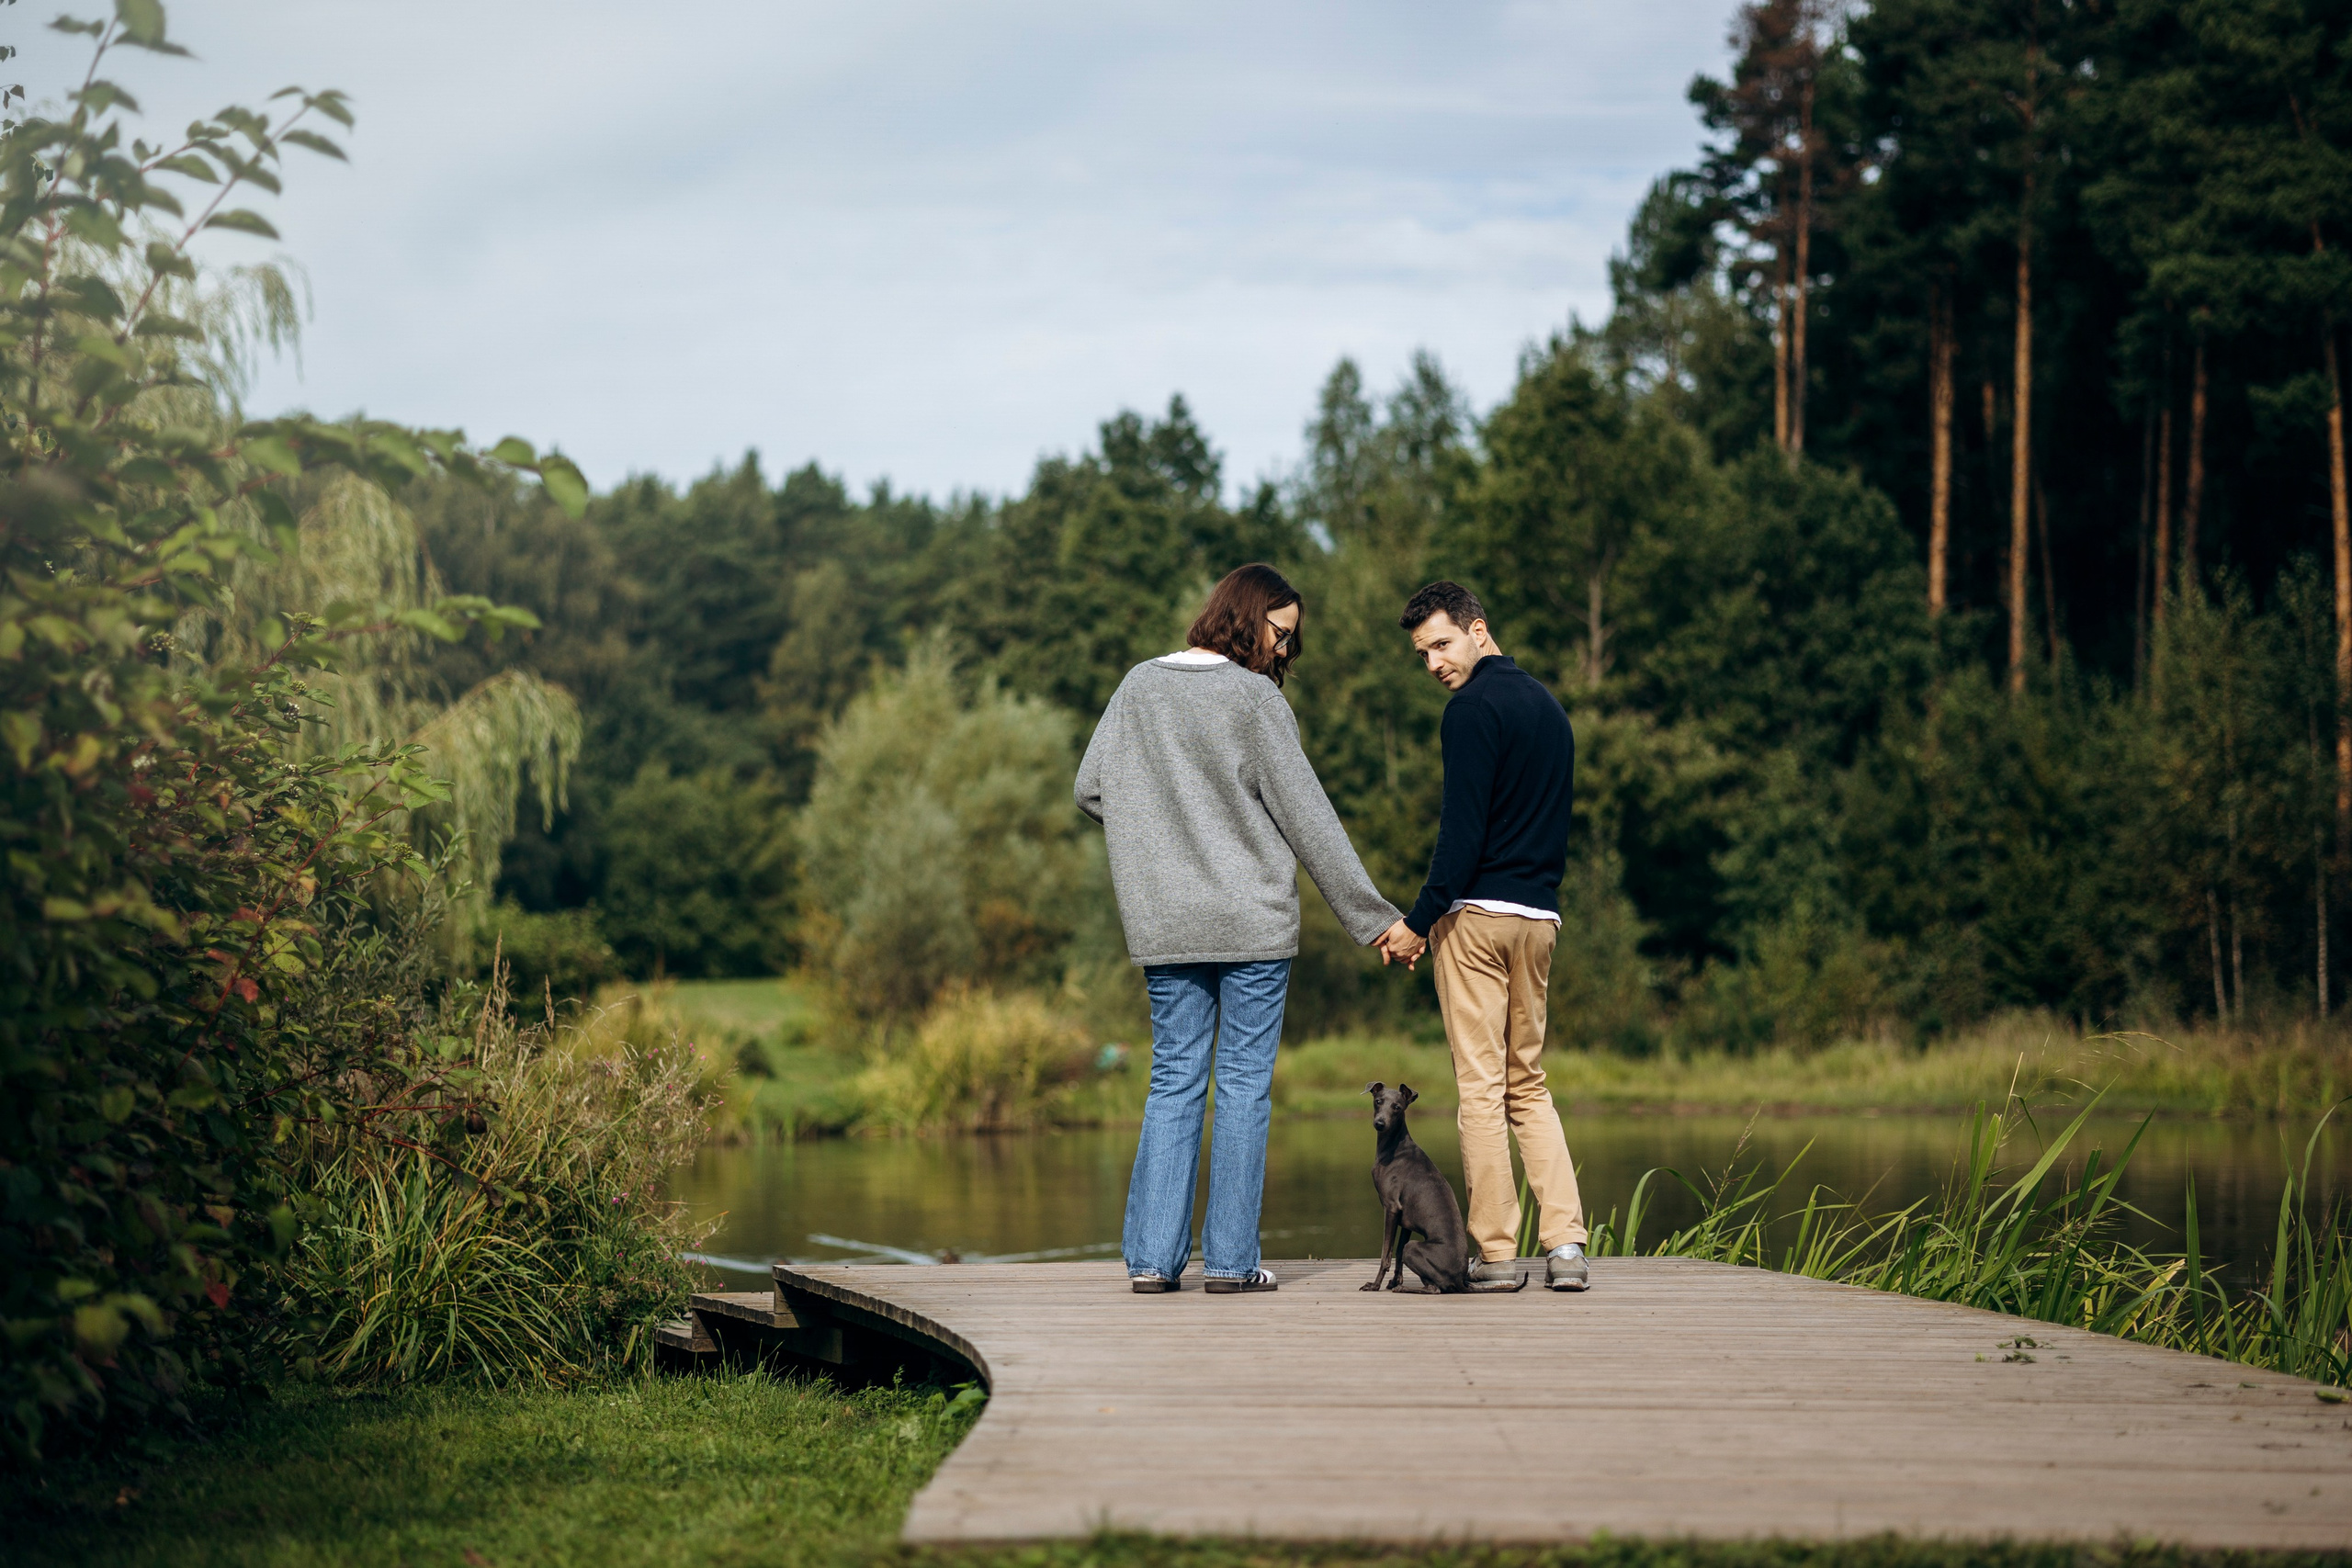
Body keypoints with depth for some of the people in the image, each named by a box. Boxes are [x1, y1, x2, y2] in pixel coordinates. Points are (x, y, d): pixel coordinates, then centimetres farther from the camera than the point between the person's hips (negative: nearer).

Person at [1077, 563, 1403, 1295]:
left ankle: (1152, 1256, 4)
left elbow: (1092, 791, 7)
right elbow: (1306, 816, -8)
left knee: (1174, 1082, 9)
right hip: (1252, 923, -4)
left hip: (1164, 926, 4)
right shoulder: (1253, 698, -8)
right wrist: (1372, 916, -3)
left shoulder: (1139, 687, 6)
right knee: (1244, 1084, 2)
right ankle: (1230, 1258, 2)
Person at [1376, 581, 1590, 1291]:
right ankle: (1566, 1242, 0)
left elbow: (1463, 829, -16)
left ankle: (1492, 1250, -3)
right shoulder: (1548, 706, 17)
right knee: (1528, 1084, 12)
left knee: (1480, 1084, -3)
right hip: (1541, 918, 8)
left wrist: (1420, 920, -14)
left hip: (1478, 913, -8)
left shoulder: (1473, 708, -10)